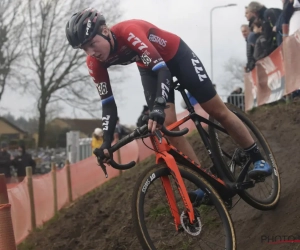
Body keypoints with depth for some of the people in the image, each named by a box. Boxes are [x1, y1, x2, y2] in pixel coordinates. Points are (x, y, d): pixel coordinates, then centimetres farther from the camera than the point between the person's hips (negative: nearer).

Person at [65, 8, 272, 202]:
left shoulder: (129, 31, -40)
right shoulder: (95, 63, -21)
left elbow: (161, 68, -45)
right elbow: (108, 104, -16)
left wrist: (158, 108, -59)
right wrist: (107, 142, -27)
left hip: (176, 54, -5)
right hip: (149, 67, 5)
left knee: (217, 111, -3)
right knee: (168, 126, -11)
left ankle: (258, 159, 12)